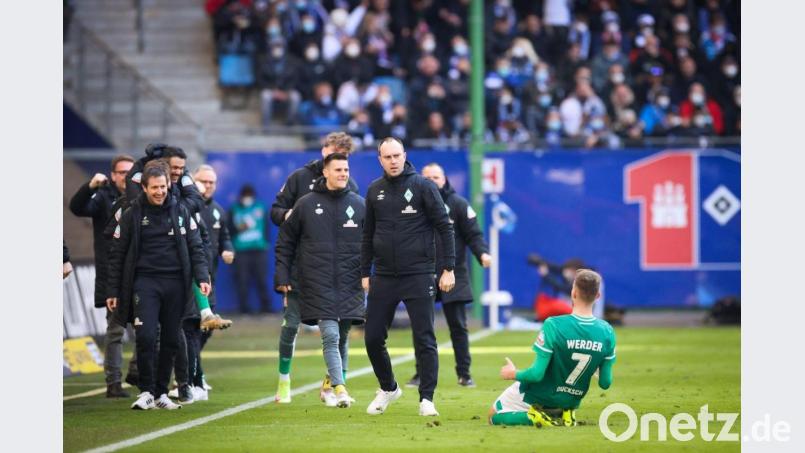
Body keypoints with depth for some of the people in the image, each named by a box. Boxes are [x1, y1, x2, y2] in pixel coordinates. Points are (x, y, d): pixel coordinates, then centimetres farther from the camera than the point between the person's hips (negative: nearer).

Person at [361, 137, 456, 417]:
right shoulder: (374, 191, 9)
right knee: (373, 338, 5)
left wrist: (448, 268, -9)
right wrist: (365, 273, 13)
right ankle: (388, 389, 26)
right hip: (384, 276, 4)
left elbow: (444, 228, -5)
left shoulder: (423, 186, -4)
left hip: (419, 275, -4)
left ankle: (426, 399, 3)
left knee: (424, 339, -3)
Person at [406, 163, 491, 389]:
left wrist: (482, 253, -19)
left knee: (458, 326, 2)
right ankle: (422, 373, 11)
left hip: (454, 276, -1)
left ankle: (464, 374, 9)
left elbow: (473, 234, -2)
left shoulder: (458, 204, 1)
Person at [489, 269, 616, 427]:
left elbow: (537, 374, -26)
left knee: (493, 416, 17)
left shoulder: (553, 326, -29)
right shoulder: (607, 332, -17)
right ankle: (562, 414, 7)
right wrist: (598, 370, 14)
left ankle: (536, 418, -8)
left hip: (540, 396, -5)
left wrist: (514, 374, -5)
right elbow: (605, 383, -10)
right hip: (571, 401, 5)